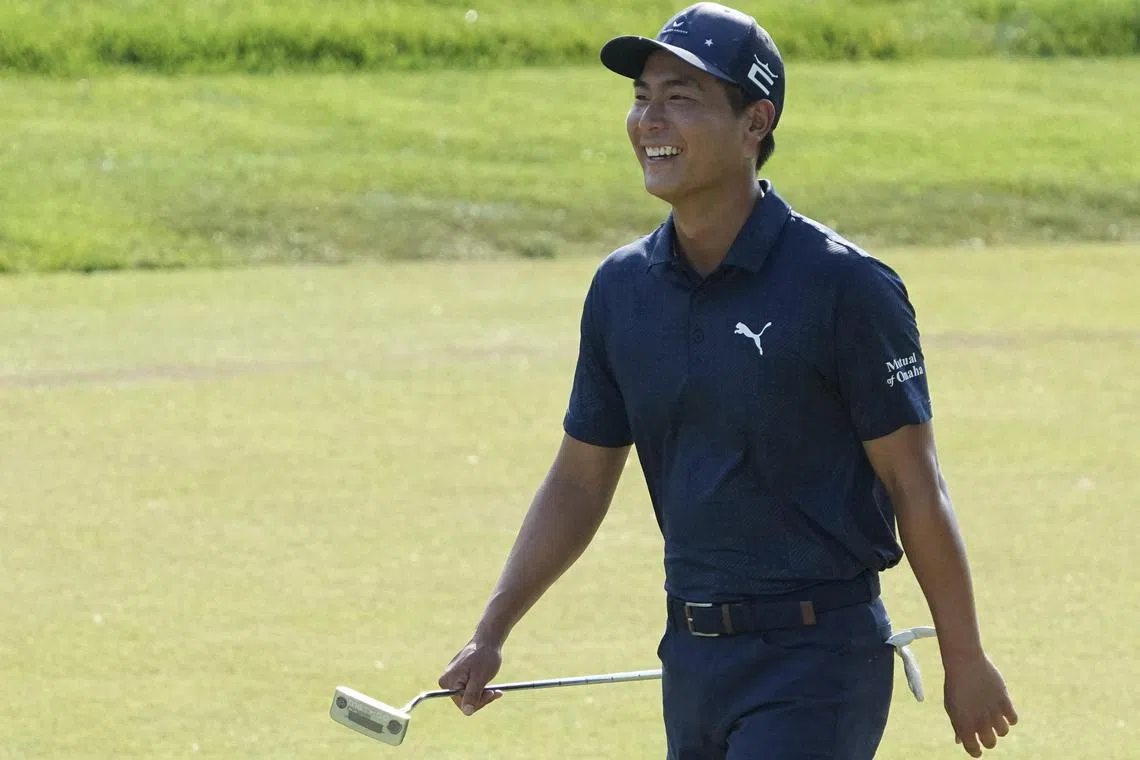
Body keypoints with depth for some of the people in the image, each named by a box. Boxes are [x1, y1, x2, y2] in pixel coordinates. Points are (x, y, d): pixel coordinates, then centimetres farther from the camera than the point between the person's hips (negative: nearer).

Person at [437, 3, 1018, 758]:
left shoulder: (844, 285, -12)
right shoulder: (621, 288, 6)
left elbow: (915, 485, -8)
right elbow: (580, 481, 14)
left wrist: (965, 662, -5)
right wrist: (492, 632, 7)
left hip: (815, 654, -7)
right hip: (692, 657, 7)